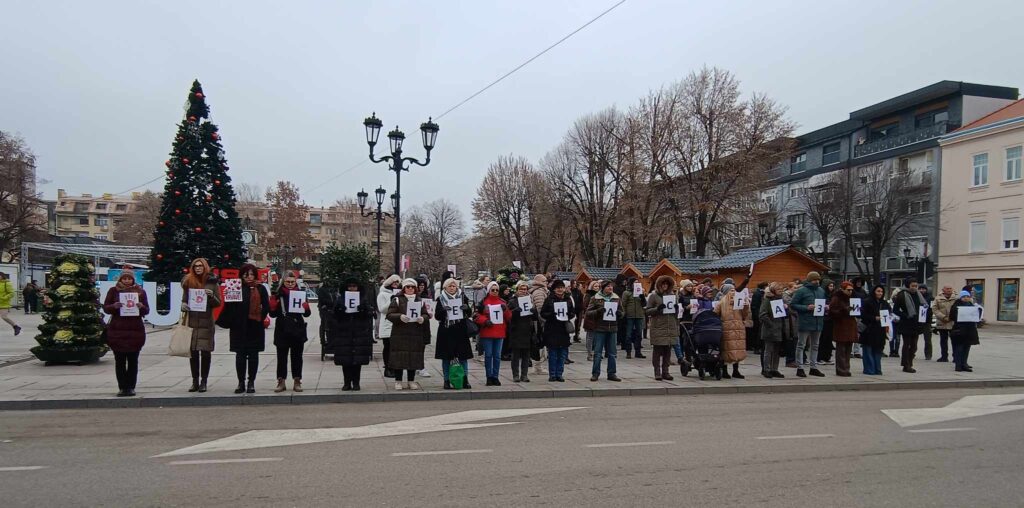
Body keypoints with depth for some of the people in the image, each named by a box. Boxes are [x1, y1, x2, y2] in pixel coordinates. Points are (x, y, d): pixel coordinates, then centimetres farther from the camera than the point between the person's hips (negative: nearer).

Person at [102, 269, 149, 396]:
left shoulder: (140, 292, 7)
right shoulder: (113, 291, 5)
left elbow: (147, 310, 8)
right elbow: (105, 308, 5)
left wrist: (141, 307, -14)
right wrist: (114, 306, -16)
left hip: (135, 330, 0)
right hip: (117, 330, 0)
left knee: (133, 360, 4)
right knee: (119, 360, 3)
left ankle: (131, 387, 11)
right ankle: (122, 387, 10)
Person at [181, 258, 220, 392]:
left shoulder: (212, 282, 2)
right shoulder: (188, 282, 7)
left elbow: (218, 303, 5)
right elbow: (184, 299, 15)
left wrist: (212, 296, -15)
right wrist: (183, 305, -7)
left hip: (206, 322, -2)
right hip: (192, 322, 2)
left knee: (205, 352, 0)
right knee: (193, 352, 4)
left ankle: (203, 382, 8)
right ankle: (195, 381, 13)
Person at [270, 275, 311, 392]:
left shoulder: (301, 293, 3)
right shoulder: (278, 295, 1)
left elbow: (307, 314, 2)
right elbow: (273, 314, 0)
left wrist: (305, 305, -19)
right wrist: (273, 302, -17)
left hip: (298, 331, 0)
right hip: (282, 331, 0)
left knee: (297, 357, 8)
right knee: (282, 357, 5)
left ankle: (297, 381, 17)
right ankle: (281, 382, 15)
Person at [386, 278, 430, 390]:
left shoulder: (420, 301, 14)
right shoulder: (397, 300, 4)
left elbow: (426, 315, 12)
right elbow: (390, 315, -4)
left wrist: (422, 319, -11)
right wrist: (400, 317, -22)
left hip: (416, 334, 3)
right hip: (399, 334, -3)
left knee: (414, 358, 3)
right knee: (399, 357, -3)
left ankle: (411, 381, 13)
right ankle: (398, 381, 7)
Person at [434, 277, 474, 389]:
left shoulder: (462, 297, 9)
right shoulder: (441, 299, 4)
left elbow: (470, 314, 11)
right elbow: (437, 316, 1)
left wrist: (467, 308, -11)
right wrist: (443, 310, -19)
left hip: (461, 331, 1)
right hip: (446, 331, -1)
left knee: (463, 356, 2)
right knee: (446, 357, 1)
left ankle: (465, 380, 9)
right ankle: (447, 380, 10)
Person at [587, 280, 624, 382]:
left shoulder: (616, 298, 11)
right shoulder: (595, 298, 0)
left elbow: (623, 312, 17)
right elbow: (588, 313, -3)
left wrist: (620, 313, -6)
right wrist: (597, 311, -21)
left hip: (612, 329, 4)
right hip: (599, 329, -4)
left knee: (612, 353, 9)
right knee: (598, 353, -1)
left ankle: (611, 374, 17)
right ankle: (595, 373, 8)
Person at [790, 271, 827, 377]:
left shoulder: (821, 291, 11)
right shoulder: (801, 291, -9)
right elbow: (792, 305, -10)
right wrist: (806, 308, -20)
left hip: (818, 323, 7)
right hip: (805, 322, -7)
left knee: (815, 346, 14)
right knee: (801, 345, 0)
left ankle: (814, 367, 24)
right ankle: (800, 368, 5)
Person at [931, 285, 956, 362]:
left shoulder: (956, 299, 2)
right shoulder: (938, 299, 4)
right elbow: (934, 309, -2)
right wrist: (943, 317, -13)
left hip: (953, 323, -1)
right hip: (942, 323, 1)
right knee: (943, 341, 8)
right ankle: (944, 356, 16)